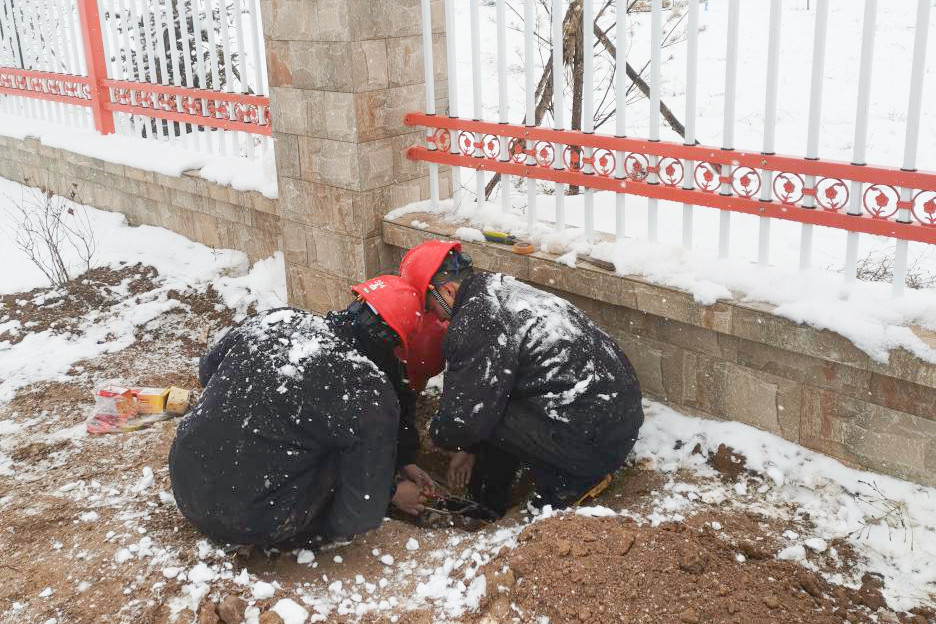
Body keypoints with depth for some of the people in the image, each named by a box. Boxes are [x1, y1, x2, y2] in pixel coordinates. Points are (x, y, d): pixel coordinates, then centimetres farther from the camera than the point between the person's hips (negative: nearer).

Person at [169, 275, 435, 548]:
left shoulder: (276, 319, -4)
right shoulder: (372, 396, -18)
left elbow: (208, 369, 15)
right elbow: (362, 511, -12)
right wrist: (394, 494, 11)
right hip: (249, 527, -5)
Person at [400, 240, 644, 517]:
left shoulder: (475, 320, -16)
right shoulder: (501, 288, 15)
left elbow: (464, 418, -16)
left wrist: (437, 433, 8)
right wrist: (471, 449, 27)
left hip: (595, 442, -10)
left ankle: (563, 484, 5)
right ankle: (486, 503, 27)